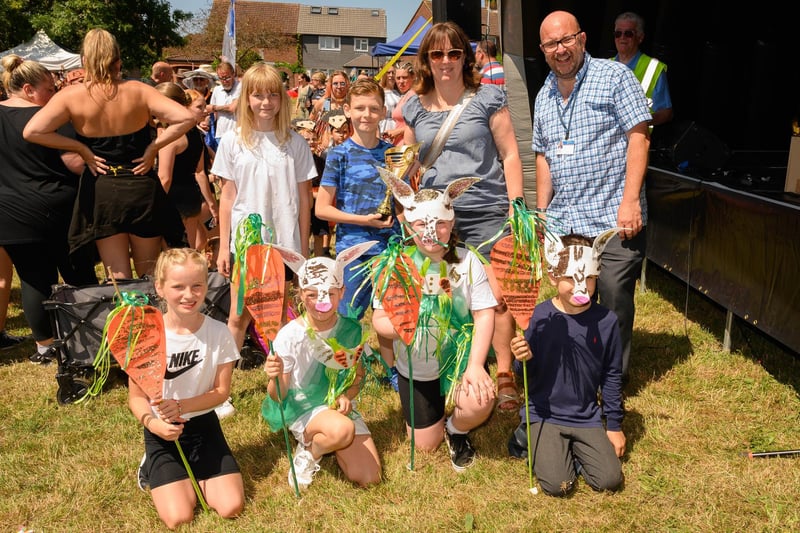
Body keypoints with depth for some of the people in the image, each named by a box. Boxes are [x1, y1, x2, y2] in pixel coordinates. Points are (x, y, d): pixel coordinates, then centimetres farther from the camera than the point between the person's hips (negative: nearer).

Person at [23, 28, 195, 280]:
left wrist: (82, 149, -7)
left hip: (101, 192, 0)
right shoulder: (138, 91, -8)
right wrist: (153, 147, -9)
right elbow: (186, 118, -16)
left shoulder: (71, 96, -8)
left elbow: (31, 132, -16)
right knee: (149, 276, 15)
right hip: (142, 188, 0)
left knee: (119, 278, 10)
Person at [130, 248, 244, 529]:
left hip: (204, 425, 2)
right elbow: (136, 397, -7)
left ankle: (191, 474, 20)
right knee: (178, 519, -12)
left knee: (231, 508, -8)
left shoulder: (219, 333, -11)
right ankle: (155, 470, 17)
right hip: (163, 432, -1)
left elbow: (221, 391, -5)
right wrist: (152, 422, -28)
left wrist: (181, 406, -22)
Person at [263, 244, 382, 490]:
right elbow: (278, 397, -12)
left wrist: (346, 396, -14)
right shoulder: (290, 335, -17)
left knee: (369, 479, -8)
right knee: (342, 430, -37)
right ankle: (308, 451, -1)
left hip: (341, 408, 5)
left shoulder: (351, 329, -7)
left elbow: (357, 376, 8)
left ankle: (320, 440, 16)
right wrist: (275, 378, -34)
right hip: (303, 409, -4)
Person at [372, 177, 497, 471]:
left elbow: (484, 315, -15)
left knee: (479, 403, -31)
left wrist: (475, 365, -25)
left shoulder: (467, 261, -14)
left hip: (460, 356, -1)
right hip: (415, 367, 2)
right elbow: (379, 320, -11)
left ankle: (456, 430, 8)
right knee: (425, 445, 11)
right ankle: (435, 409, 47)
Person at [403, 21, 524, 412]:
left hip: (486, 212, -3)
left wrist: (516, 205, -6)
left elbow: (509, 155, 1)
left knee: (495, 297, -6)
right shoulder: (414, 108, 10)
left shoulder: (487, 98, 2)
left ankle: (505, 376, 10)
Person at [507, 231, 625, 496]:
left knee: (610, 480, -9)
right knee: (557, 485, -14)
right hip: (544, 414, -2)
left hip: (587, 418, 3)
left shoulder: (606, 320, -7)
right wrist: (523, 360, -28)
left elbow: (612, 376, 4)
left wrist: (615, 426, 7)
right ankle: (531, 437, 13)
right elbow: (528, 373, -4)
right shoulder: (538, 316, -12)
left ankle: (573, 449, 17)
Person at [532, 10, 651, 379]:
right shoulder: (544, 96, 15)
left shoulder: (614, 76, -2)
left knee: (615, 304, -2)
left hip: (613, 220, -5)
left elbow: (638, 137, -8)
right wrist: (542, 212, 12)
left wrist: (630, 200, -17)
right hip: (563, 224, 5)